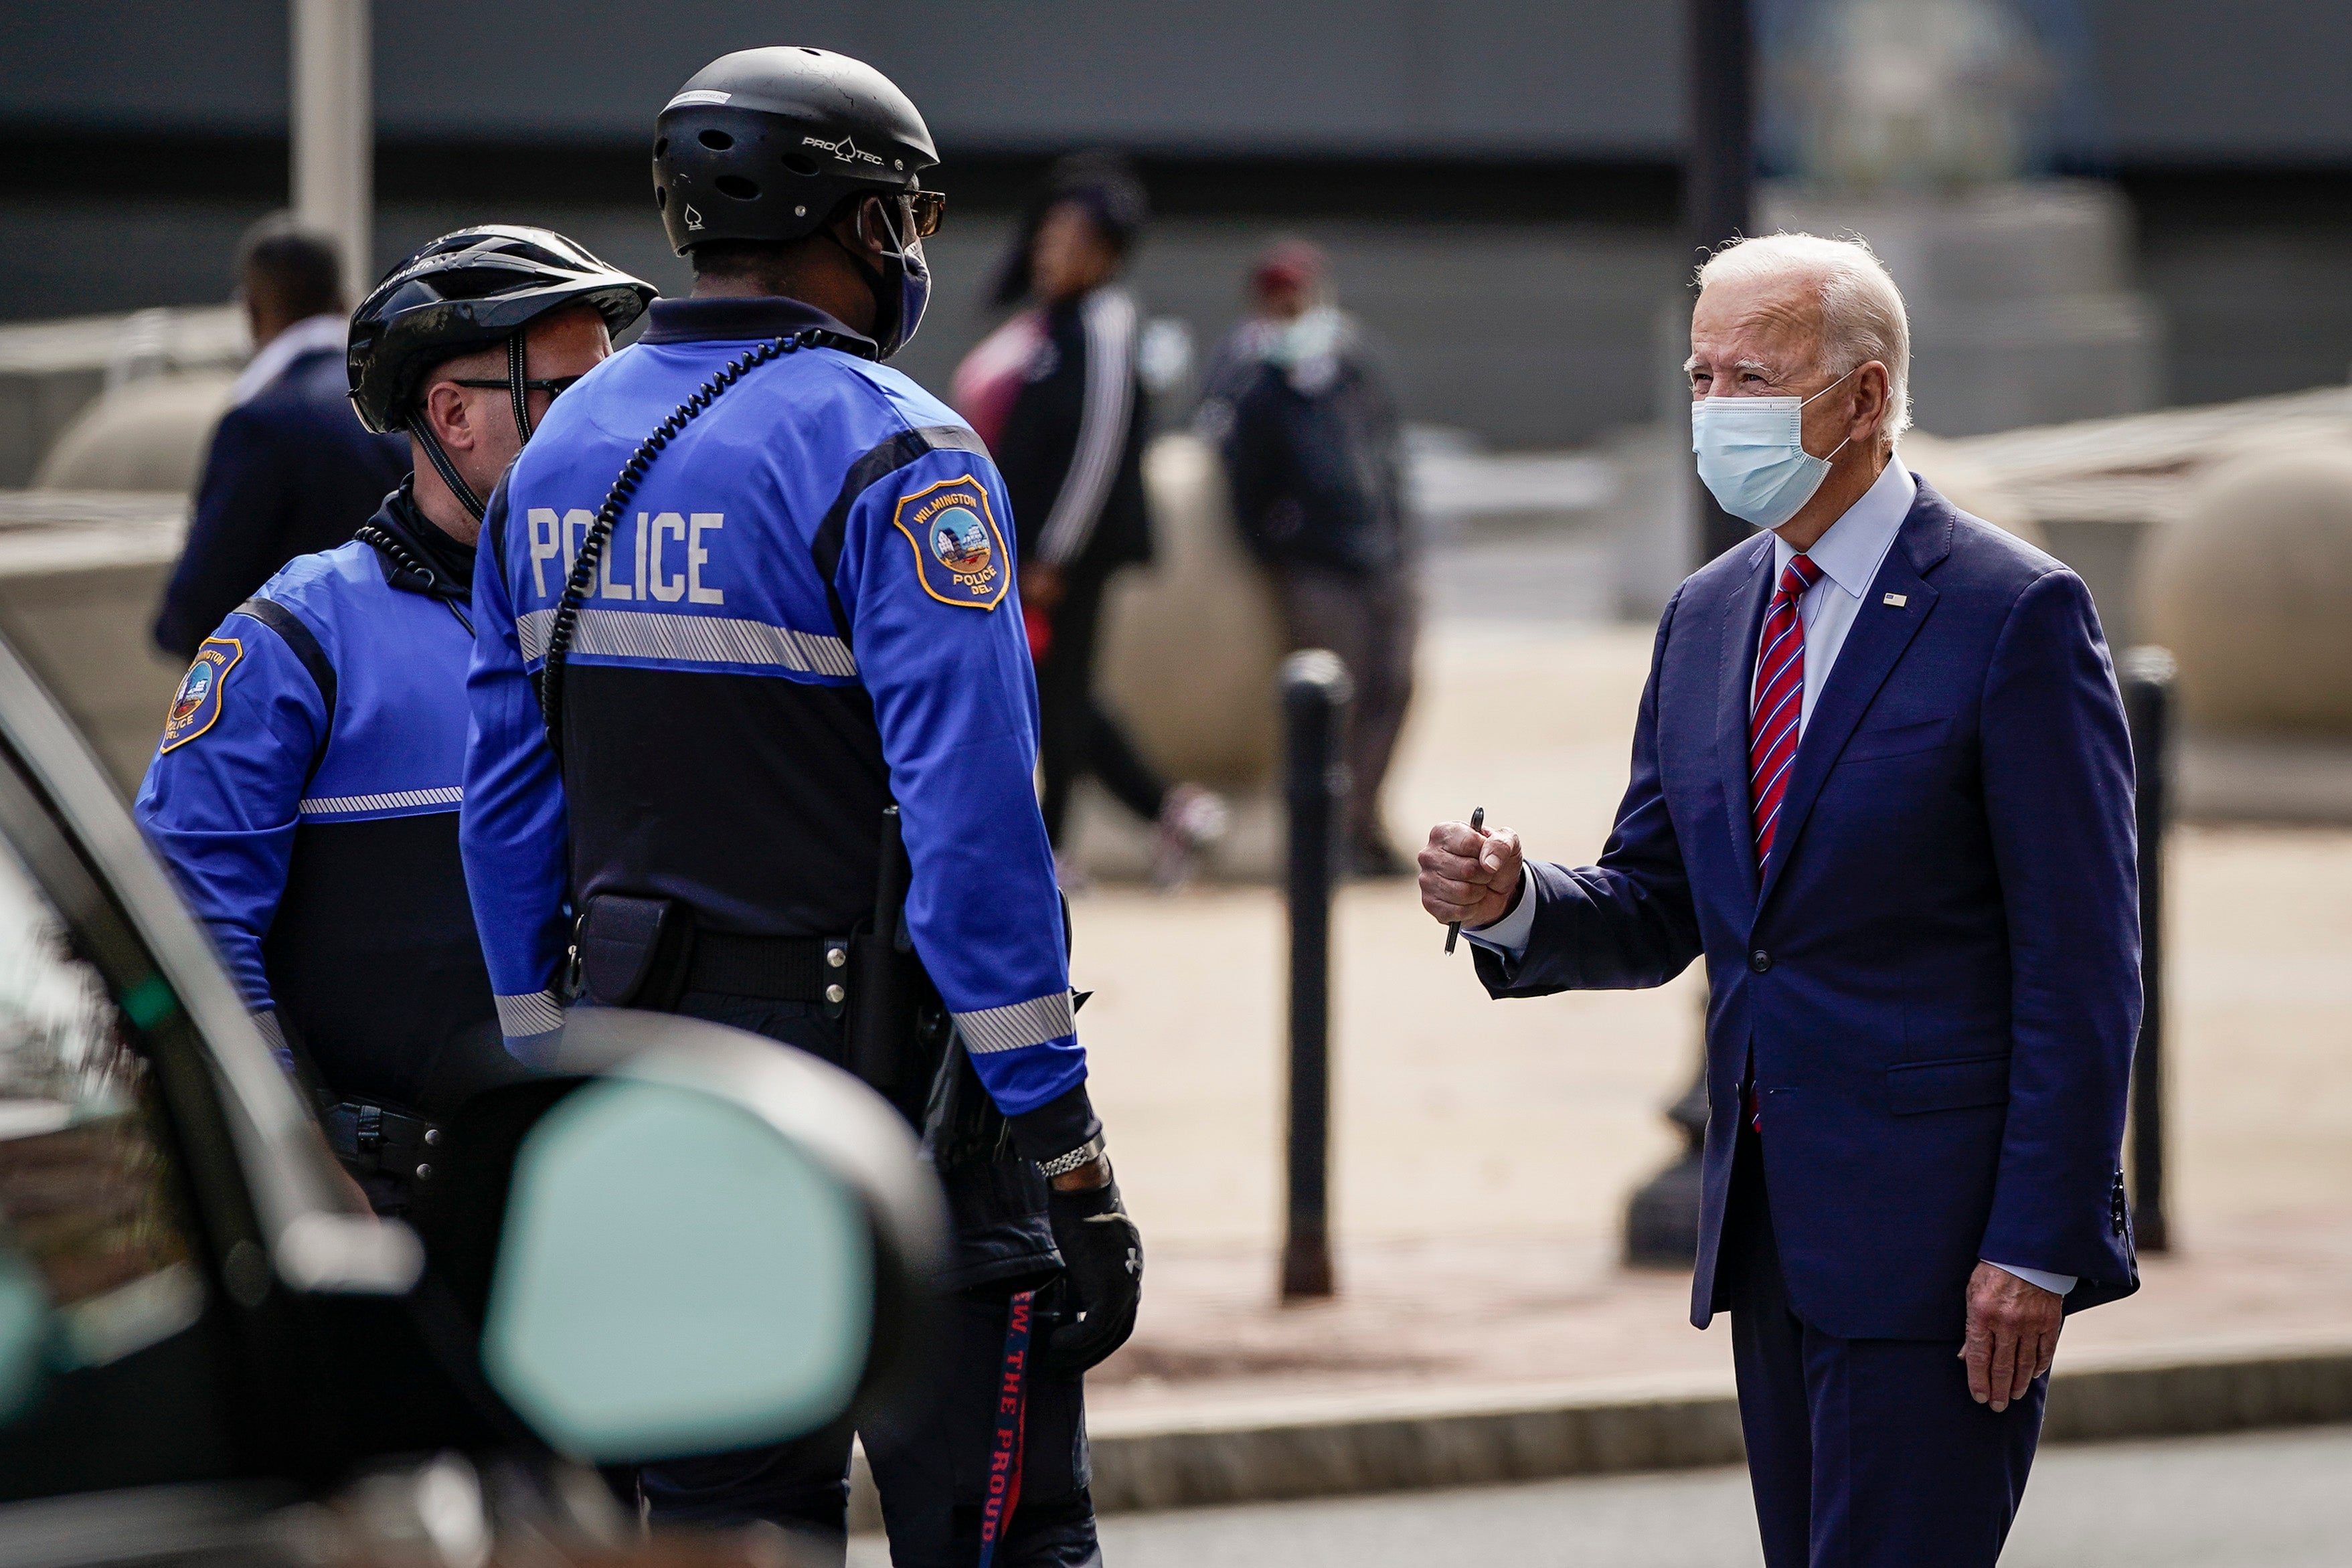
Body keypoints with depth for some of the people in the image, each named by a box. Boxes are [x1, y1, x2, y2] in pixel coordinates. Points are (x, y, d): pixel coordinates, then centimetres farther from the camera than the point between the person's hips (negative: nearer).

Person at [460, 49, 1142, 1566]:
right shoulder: (891, 454, -13)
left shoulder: (559, 454, 11)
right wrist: (1062, 1140, -17)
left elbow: (508, 803, 13)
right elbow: (972, 815, -18)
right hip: (877, 1081, -7)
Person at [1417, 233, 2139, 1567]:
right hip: (1770, 1221, 7)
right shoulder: (1709, 618, 13)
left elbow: (2083, 964, -11)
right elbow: (1658, 910, 17)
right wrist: (1513, 905, -6)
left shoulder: (2015, 615, -9)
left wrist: (2038, 1247, -16)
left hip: (1936, 1226, -7)